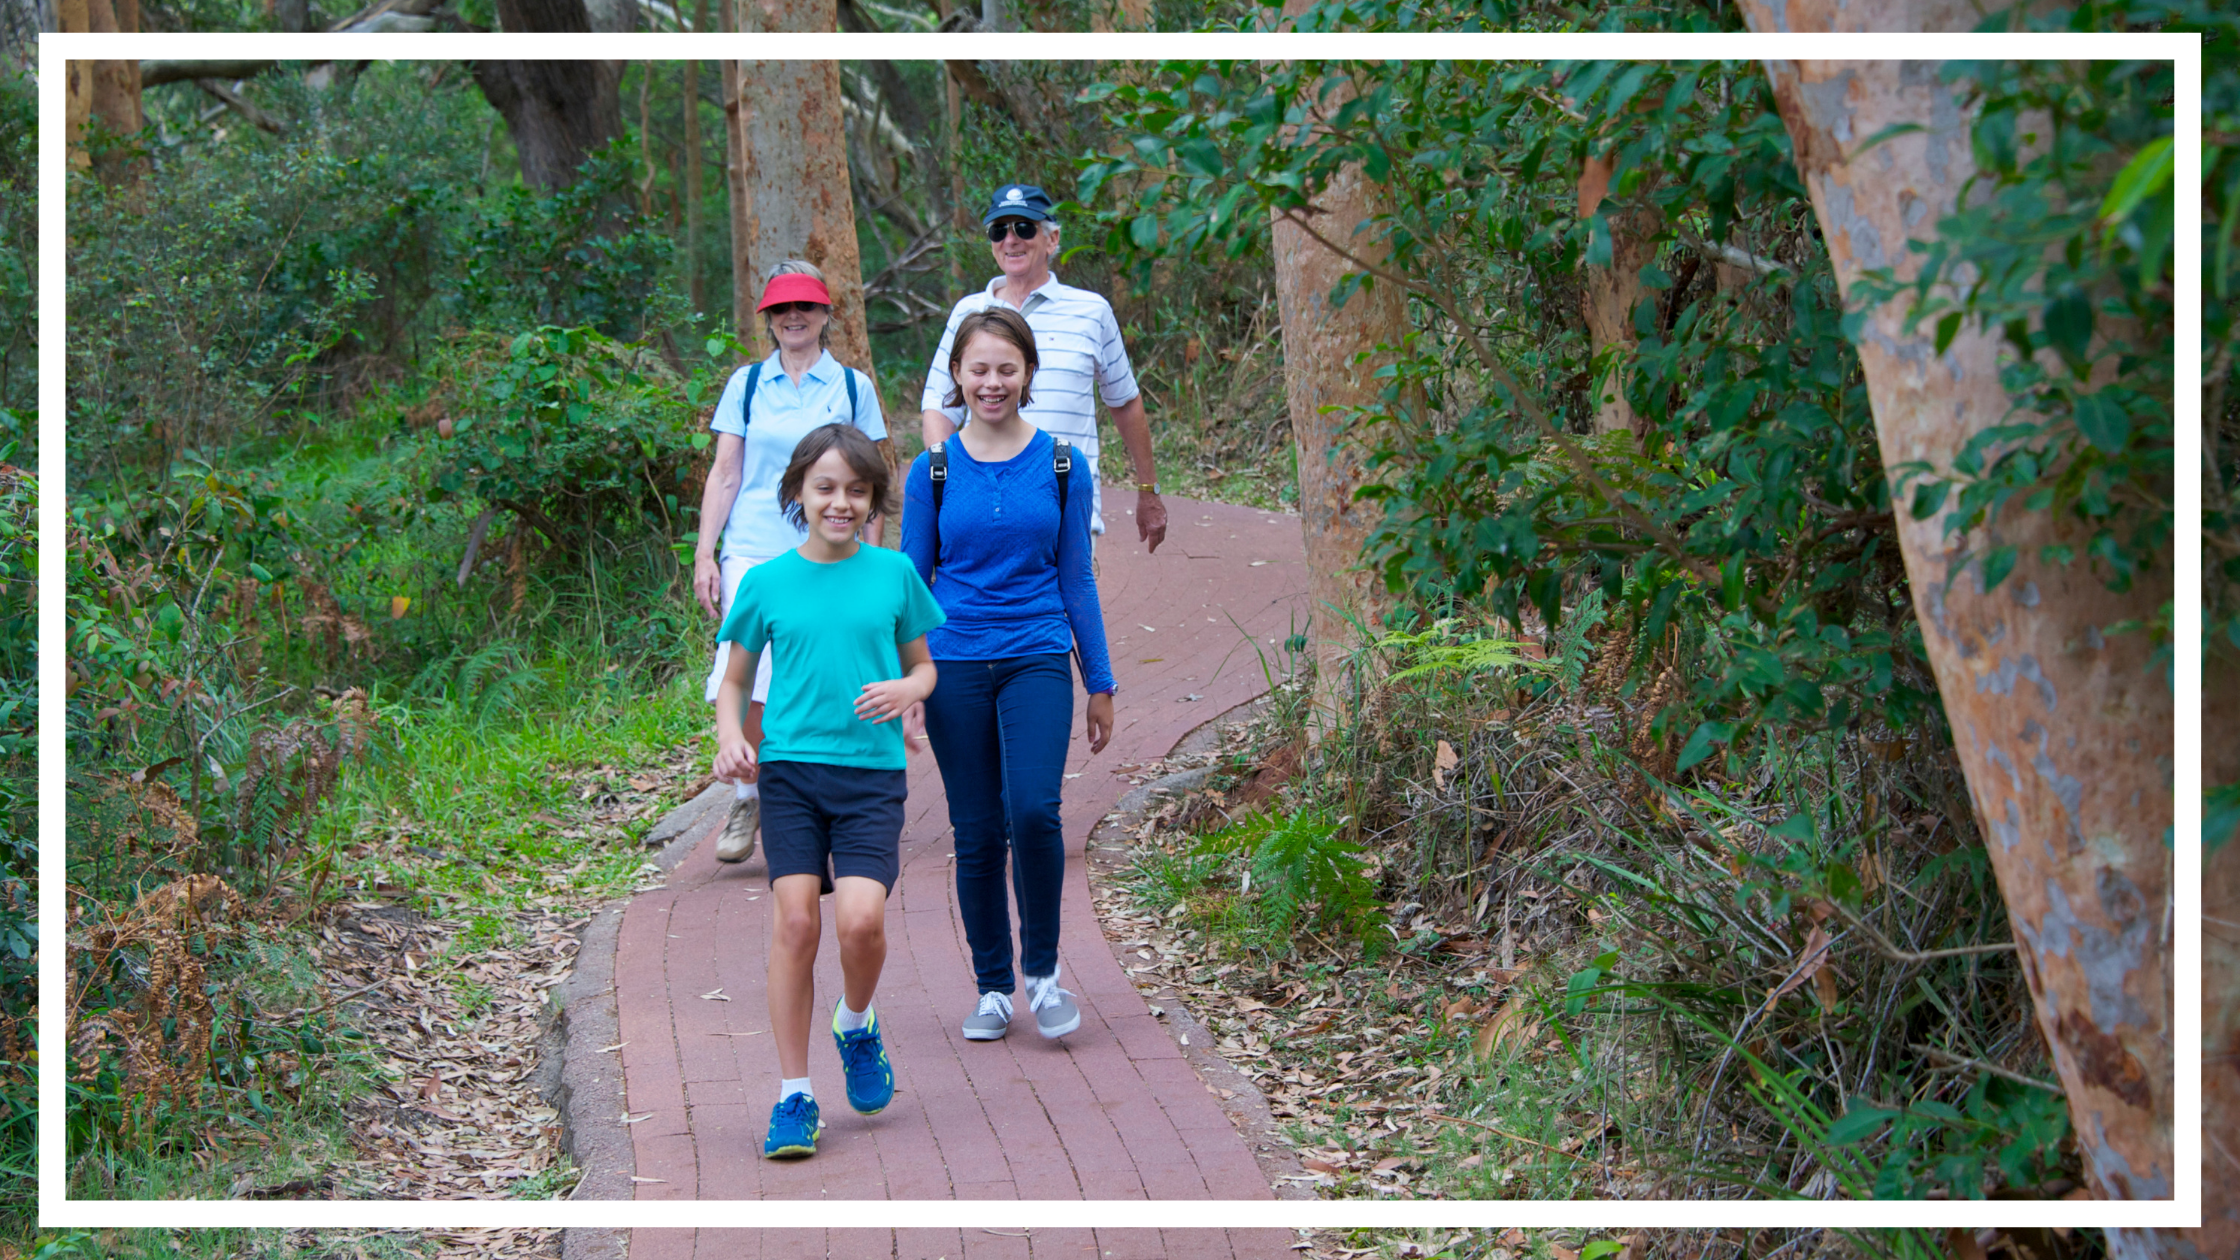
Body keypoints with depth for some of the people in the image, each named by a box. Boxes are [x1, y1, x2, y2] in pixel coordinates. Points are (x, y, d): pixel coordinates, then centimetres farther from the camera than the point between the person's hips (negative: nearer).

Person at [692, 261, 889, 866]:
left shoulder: (854, 387, 9)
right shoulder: (747, 384, 11)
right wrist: (704, 554, 2)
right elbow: (724, 474, 9)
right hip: (753, 551, 0)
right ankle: (747, 800, 9)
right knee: (748, 690, -11)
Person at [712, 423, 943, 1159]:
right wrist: (731, 737, -5)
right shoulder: (767, 582, 5)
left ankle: (857, 1026, 19)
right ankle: (793, 1094, 4)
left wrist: (907, 689, -8)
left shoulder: (894, 573, 6)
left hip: (872, 772, 0)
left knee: (861, 919, -15)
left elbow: (925, 664, 15)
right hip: (789, 767, 0)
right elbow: (734, 680, 15)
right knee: (794, 920, -7)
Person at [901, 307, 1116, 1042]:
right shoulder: (933, 471, 3)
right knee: (977, 831, 4)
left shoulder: (1061, 466, 4)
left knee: (1033, 810, -19)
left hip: (1038, 659, -1)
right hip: (955, 665, 1)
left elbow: (1076, 578, 9)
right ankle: (993, 988, 19)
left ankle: (1042, 971, 0)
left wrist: (1100, 683, 9)